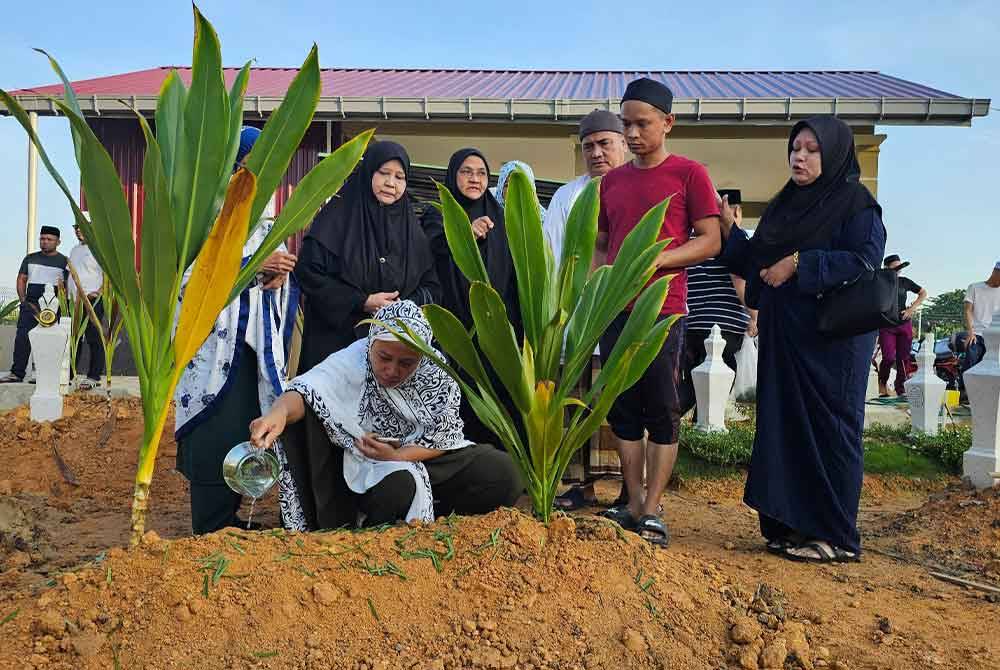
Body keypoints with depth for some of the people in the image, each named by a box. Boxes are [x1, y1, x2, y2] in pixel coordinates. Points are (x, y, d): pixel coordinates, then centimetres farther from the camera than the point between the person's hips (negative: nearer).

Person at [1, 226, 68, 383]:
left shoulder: (63, 261, 7)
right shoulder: (30, 258, 16)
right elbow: (21, 280, 15)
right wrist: (24, 300, 1)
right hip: (30, 303, 3)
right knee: (22, 337, -5)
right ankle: (17, 373, -3)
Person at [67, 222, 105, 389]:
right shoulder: (75, 250, 22)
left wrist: (99, 292, -20)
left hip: (92, 300, -8)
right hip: (75, 301, 8)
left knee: (93, 338, -5)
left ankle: (94, 377, -1)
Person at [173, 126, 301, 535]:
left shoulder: (268, 221, 17)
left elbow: (287, 285, 16)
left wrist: (279, 279, -7)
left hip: (256, 347, 6)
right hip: (214, 345, -6)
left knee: (248, 430, 7)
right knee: (215, 435, -7)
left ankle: (229, 520, 18)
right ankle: (211, 530, 2)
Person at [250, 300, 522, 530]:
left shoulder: (436, 369, -14)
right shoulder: (352, 363, -24)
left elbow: (445, 435, -9)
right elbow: (307, 391, -42)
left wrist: (398, 455, -24)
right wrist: (280, 412, -64)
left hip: (427, 455, 4)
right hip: (369, 462, -4)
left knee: (502, 472, -11)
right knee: (398, 488, -36)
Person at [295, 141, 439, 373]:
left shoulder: (410, 226, 9)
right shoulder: (338, 215, -2)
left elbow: (430, 285, 11)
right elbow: (308, 271, -8)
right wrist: (362, 302, -14)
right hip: (337, 338, -3)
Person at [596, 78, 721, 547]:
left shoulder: (689, 174, 0)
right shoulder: (612, 181, 16)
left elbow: (710, 242, -3)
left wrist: (656, 260, -16)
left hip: (662, 311, -5)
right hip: (616, 310, 5)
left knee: (662, 411, -2)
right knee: (623, 411, 7)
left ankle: (652, 512, 5)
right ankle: (633, 506, 15)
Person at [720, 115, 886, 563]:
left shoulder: (856, 203, -3)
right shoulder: (783, 205, 17)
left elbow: (863, 260, -16)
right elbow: (755, 263, 15)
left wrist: (799, 264, -19)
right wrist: (729, 230, 2)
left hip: (831, 338, -7)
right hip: (782, 336, 7)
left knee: (827, 429, -3)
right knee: (783, 425, 7)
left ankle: (835, 537, 7)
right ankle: (791, 524, 16)